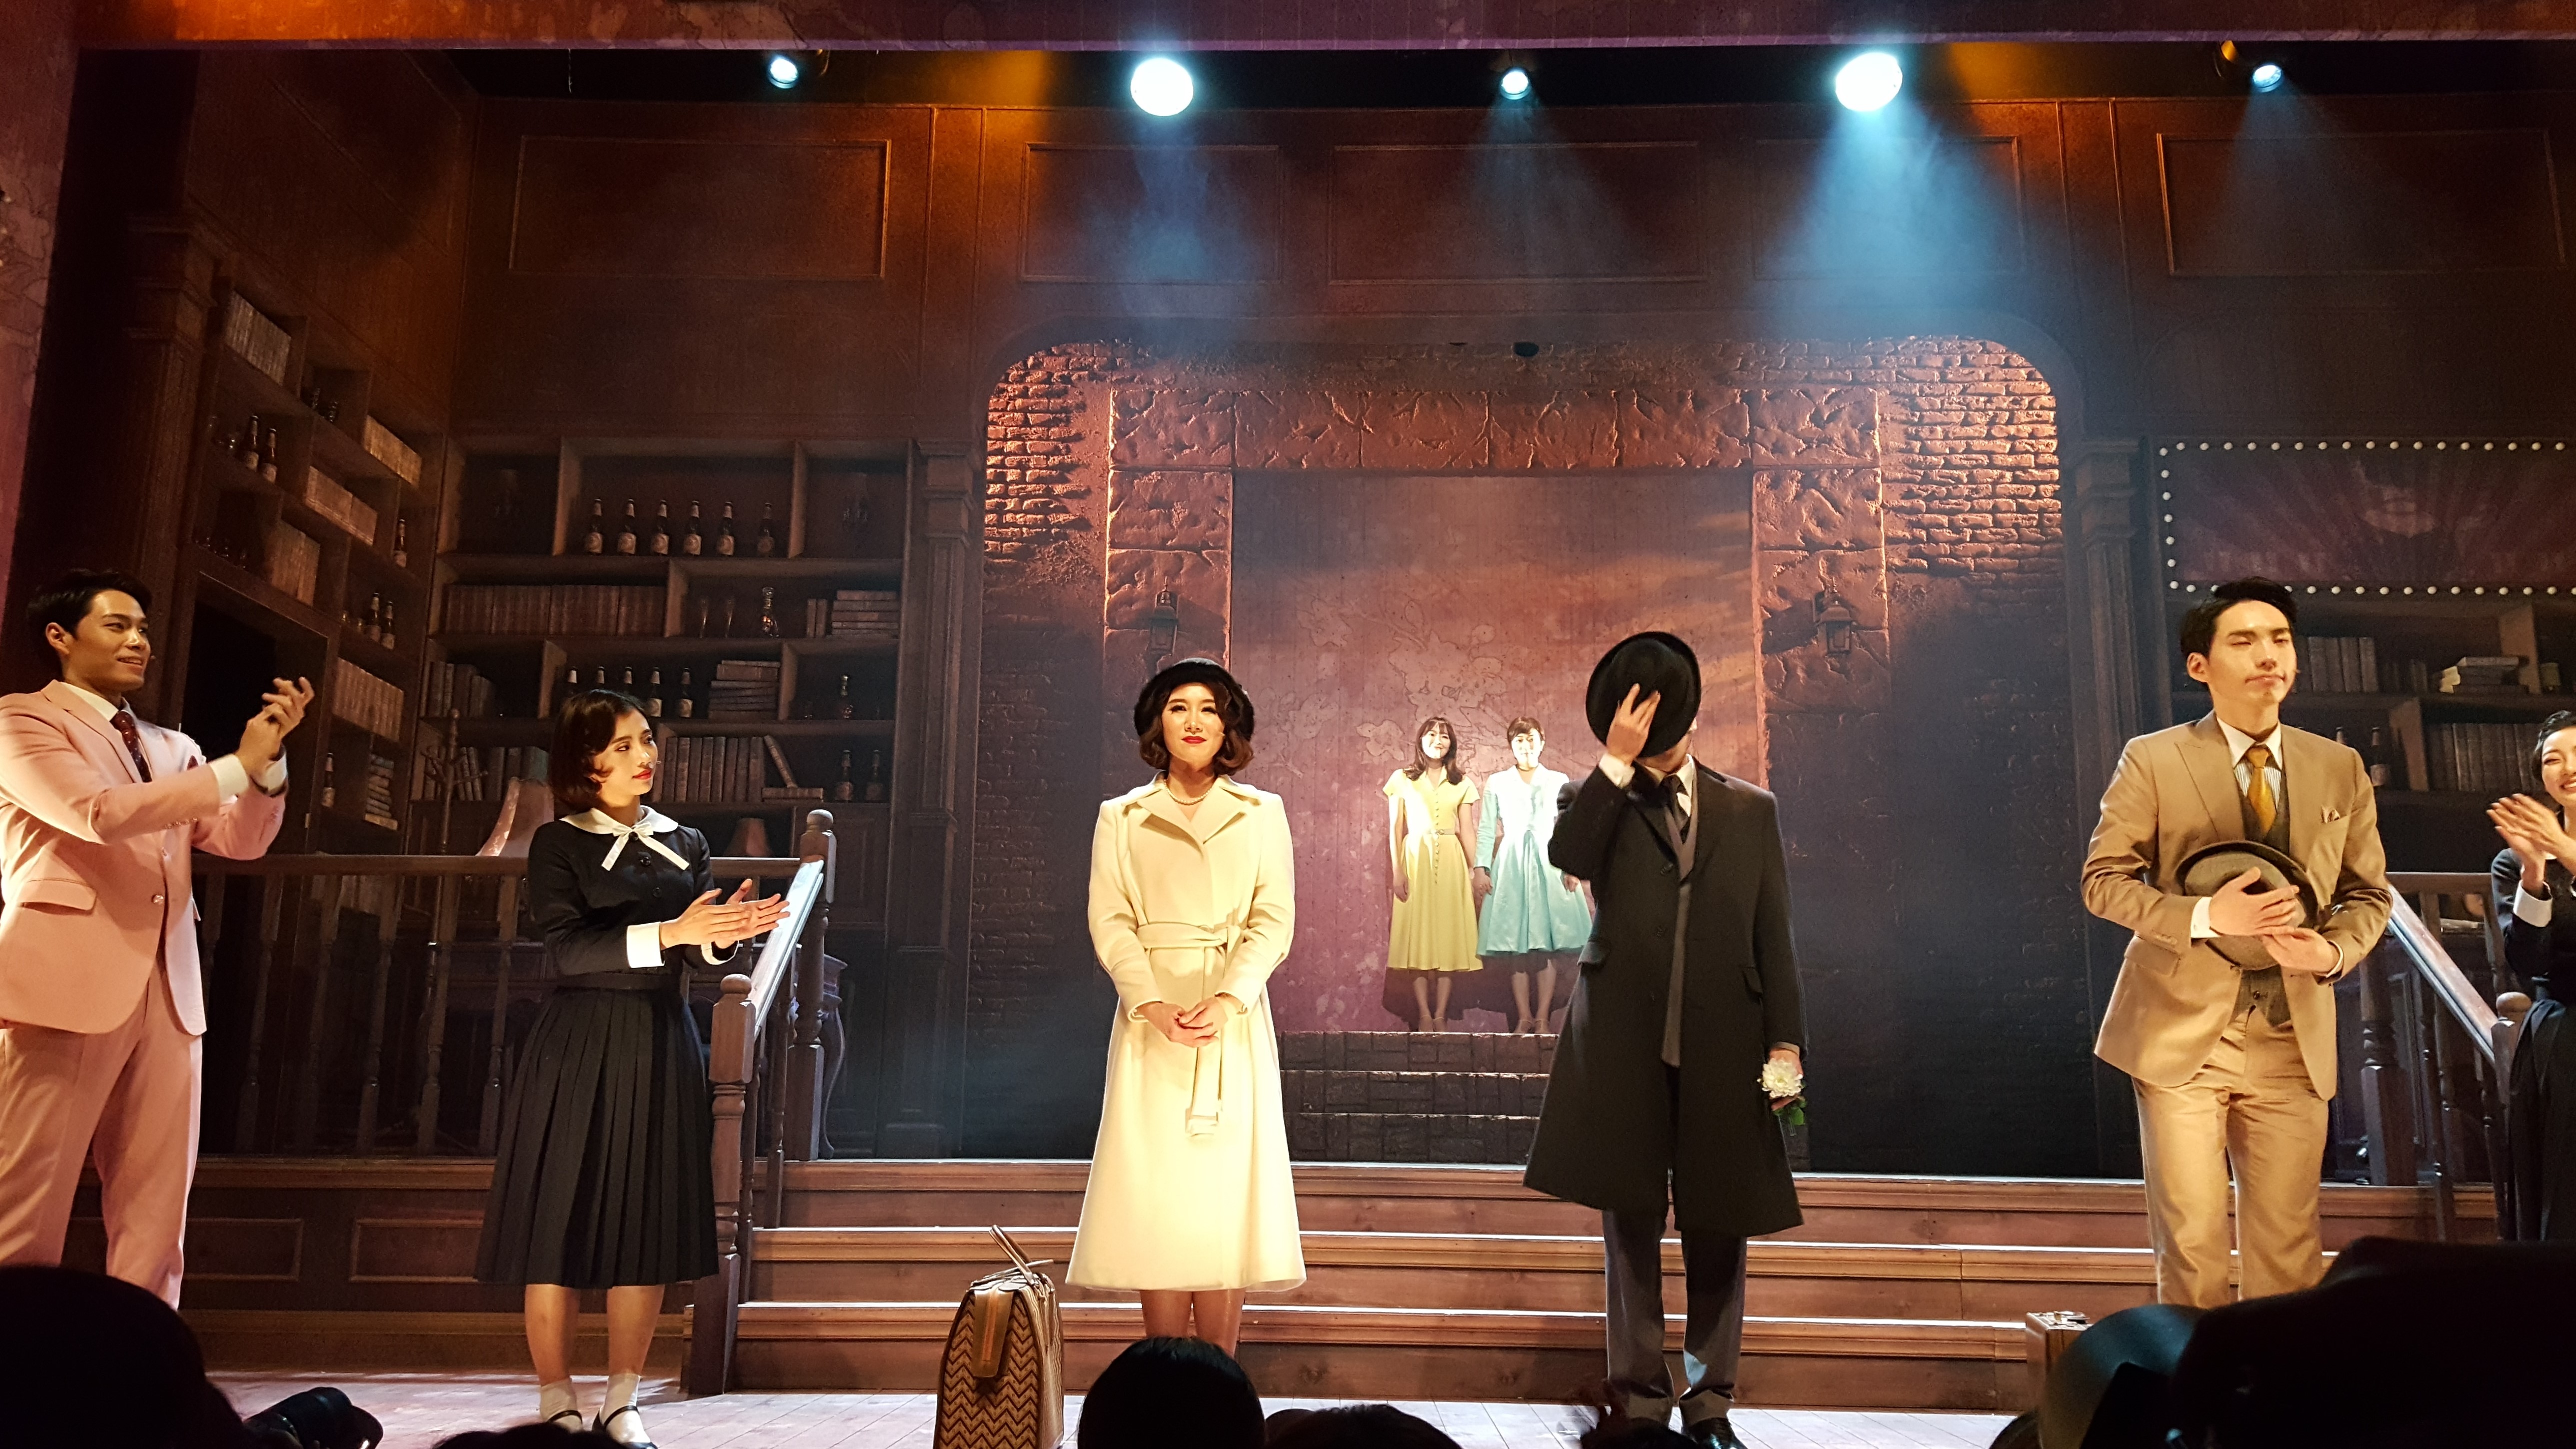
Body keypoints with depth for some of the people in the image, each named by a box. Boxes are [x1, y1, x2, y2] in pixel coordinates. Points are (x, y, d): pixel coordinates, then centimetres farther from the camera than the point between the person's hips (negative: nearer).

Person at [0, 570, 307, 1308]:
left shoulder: (171, 748, 24)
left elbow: (240, 841, 13)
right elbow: (97, 811, -13)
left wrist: (270, 756, -2)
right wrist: (235, 767, -9)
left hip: (168, 993, 6)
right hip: (70, 982, -6)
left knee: (154, 1224, 3)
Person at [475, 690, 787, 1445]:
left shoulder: (686, 844, 11)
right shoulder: (558, 843, -1)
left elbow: (701, 956, 5)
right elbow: (568, 951, -14)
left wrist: (723, 935, -18)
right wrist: (671, 932, -25)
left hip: (661, 1045, 4)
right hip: (579, 1048, -3)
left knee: (649, 1227, 4)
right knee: (560, 1222, -2)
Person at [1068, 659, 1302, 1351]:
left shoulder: (1261, 814, 9)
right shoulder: (1122, 819, 9)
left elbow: (1274, 921, 2)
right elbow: (1109, 922, 1)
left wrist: (1226, 998, -14)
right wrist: (1154, 1004, -14)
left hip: (1235, 1020, 0)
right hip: (1151, 1017, 0)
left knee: (1225, 1194, -2)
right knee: (1153, 1197, -2)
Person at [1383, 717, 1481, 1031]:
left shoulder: (1462, 783, 10)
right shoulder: (1402, 780, 5)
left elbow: (1467, 831, 9)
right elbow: (1395, 829, 3)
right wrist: (1397, 871, -6)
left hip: (1451, 862, 2)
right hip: (1415, 859, -1)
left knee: (1448, 933, -1)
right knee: (1417, 933, -4)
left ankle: (1441, 1014, 4)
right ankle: (1424, 1014, 0)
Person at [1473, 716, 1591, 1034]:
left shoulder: (1558, 782, 8)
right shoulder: (1497, 783, 8)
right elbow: (1486, 829, 6)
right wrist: (1480, 867, -4)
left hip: (1548, 863, 0)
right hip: (1510, 865, 0)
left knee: (1548, 944, -3)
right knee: (1515, 944, -2)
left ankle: (1543, 1016, 2)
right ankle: (1524, 1016, 4)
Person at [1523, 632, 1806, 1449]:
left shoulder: (1751, 811, 11)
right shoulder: (1597, 801, 7)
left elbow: (1773, 937, 8)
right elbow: (1567, 855, -17)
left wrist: (1786, 1043, 1)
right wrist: (1617, 764, -17)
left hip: (1723, 1049, 1)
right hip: (1624, 1050, -1)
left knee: (1718, 1232, 7)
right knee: (1631, 1228, 5)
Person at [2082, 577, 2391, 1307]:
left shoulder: (2341, 769, 8)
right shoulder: (2152, 761, -3)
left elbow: (2369, 892, 14)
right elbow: (2103, 880, -3)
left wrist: (2335, 951, -7)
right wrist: (2205, 916, -19)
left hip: (2294, 1041, 3)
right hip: (2183, 1034, -3)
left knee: (2287, 1244, 8)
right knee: (2192, 1240, -1)